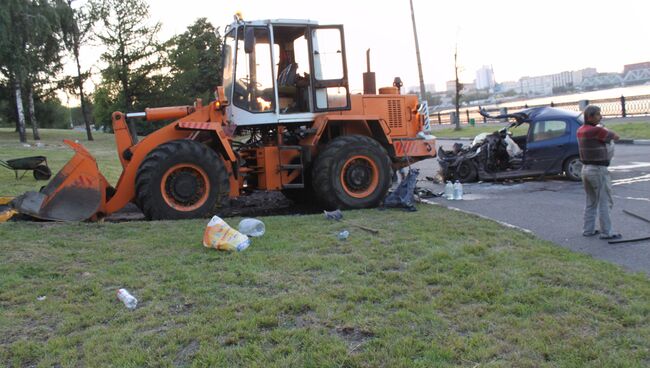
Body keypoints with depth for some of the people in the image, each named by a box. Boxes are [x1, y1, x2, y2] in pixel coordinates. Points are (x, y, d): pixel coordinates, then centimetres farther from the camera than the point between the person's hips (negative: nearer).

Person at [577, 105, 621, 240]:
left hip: (586, 168, 9)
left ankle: (588, 229, 20)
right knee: (604, 202, -1)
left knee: (591, 202, 16)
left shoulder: (581, 130, 7)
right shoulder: (597, 130, -19)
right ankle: (606, 232, 4)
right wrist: (610, 133, 15)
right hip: (598, 170, -9)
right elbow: (615, 137, -5)